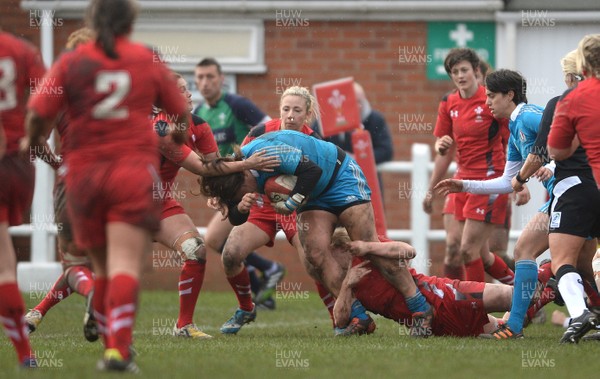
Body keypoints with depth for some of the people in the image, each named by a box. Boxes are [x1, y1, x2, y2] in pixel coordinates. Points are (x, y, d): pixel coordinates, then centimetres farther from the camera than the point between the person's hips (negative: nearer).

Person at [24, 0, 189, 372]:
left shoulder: (71, 63, 4)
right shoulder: (149, 61, 6)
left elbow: (37, 113, -5)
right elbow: (181, 111, 15)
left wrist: (34, 141, 17)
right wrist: (181, 133, 38)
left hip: (84, 171, 2)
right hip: (135, 171, -2)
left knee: (102, 267, 15)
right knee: (126, 264, -10)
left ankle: (113, 345, 19)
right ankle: (119, 349, -25)